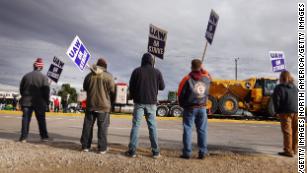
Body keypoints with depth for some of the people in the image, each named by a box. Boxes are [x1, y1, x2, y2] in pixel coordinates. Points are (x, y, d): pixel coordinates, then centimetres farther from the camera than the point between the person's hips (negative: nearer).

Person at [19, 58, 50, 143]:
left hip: (26, 101, 3)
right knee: (41, 120, 6)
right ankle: (44, 136, 9)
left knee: (26, 119, 6)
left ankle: (23, 137, 4)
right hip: (39, 102, -2)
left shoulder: (26, 76, 7)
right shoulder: (43, 77, -6)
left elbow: (21, 89, 11)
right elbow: (46, 91, -9)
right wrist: (47, 101, -1)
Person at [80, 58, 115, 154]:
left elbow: (85, 88, 15)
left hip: (90, 105, 3)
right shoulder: (108, 76, -8)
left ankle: (85, 146, 16)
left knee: (88, 125, 11)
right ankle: (102, 148, 4)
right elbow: (112, 91, -4)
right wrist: (111, 101, 13)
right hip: (104, 105, -3)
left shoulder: (89, 76, 3)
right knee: (102, 127, 2)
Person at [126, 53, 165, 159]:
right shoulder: (157, 72, 1)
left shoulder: (137, 71, -1)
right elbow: (162, 87, 7)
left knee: (136, 125, 3)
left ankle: (132, 151, 3)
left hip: (139, 102, -1)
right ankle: (156, 152, 9)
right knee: (152, 127, 7)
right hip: (151, 103, 1)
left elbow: (131, 87, 1)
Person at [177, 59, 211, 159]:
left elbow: (180, 94, -6)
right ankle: (202, 152, 13)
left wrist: (182, 105, 10)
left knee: (188, 130, 4)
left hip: (190, 108, -3)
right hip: (202, 108, 3)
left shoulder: (187, 79, -11)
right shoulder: (207, 78, -1)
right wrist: (202, 70, 27)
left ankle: (187, 152, 6)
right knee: (202, 130, 10)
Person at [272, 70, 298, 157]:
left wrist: (277, 111, -4)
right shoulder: (295, 87, 14)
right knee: (295, 131, 13)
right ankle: (294, 150, 23)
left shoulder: (279, 88, -5)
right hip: (296, 111, 6)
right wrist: (298, 109, 17)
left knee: (287, 131, -3)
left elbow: (276, 100, -11)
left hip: (286, 112, -6)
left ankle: (288, 151, -1)